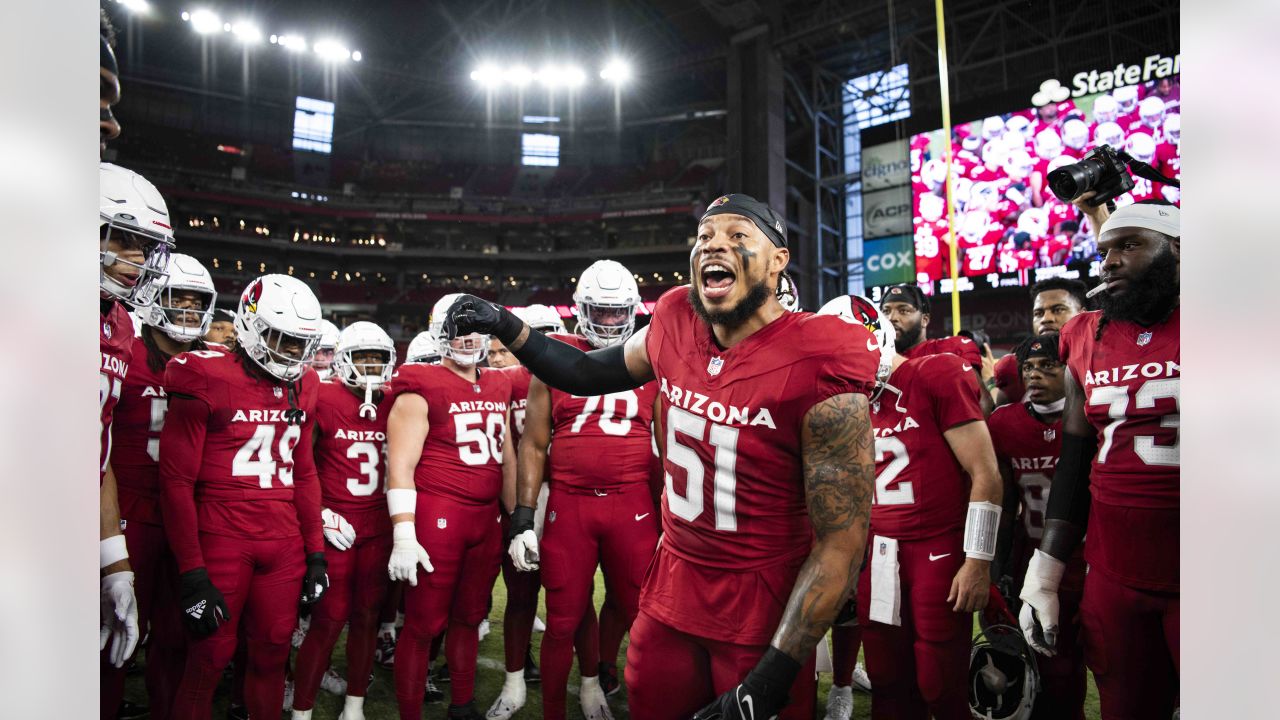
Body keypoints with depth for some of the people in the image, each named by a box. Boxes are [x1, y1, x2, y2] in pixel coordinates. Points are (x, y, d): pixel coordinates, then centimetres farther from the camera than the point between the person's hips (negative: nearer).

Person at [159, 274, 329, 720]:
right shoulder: (208, 381, -8)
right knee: (210, 658, 6)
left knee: (272, 653, 12)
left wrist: (315, 553, 11)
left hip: (285, 544, 5)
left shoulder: (301, 388, 8)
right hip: (222, 542, -4)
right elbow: (176, 480, -7)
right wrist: (191, 573, -9)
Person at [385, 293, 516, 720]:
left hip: (486, 517, 6)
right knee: (424, 624, 4)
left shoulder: (499, 388, 13)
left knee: (469, 618, 17)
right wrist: (404, 535, -16)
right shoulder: (421, 389, -6)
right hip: (436, 514, -6)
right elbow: (401, 464, -11)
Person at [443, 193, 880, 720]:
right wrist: (507, 329, 3)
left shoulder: (820, 372, -20)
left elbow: (841, 543, -18)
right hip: (670, 593, 5)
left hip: (765, 613, -5)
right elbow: (588, 374, 15)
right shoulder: (674, 325, -4)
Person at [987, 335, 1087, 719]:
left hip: (1084, 561, -2)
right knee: (1048, 671, 9)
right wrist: (1000, 568, 4)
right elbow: (1005, 503, 5)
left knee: (1067, 671, 5)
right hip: (1031, 560, 2)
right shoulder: (1004, 423, -1)